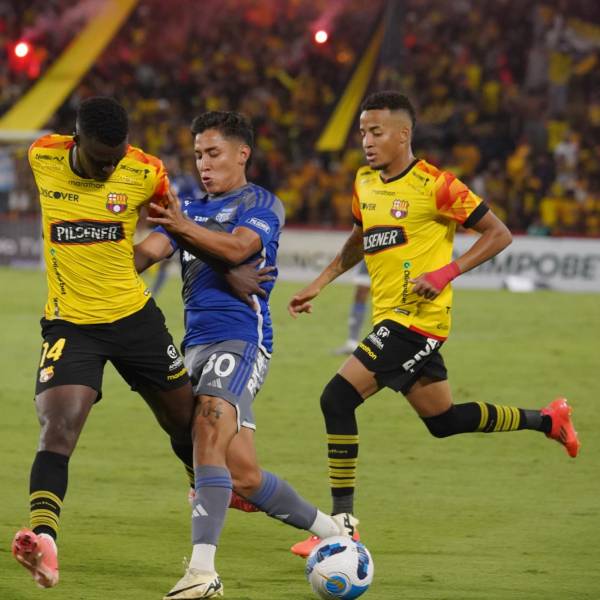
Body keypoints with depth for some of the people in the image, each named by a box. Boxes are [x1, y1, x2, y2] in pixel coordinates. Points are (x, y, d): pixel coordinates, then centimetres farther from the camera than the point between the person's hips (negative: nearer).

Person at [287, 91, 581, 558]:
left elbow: (498, 234, -8)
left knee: (338, 398, -17)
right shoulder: (365, 183, 10)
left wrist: (446, 273, -19)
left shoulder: (435, 185, -13)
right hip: (389, 318, 9)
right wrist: (319, 284, 17)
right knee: (442, 419, 19)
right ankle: (548, 420, 36)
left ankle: (342, 523, -13)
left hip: (418, 318, -9)